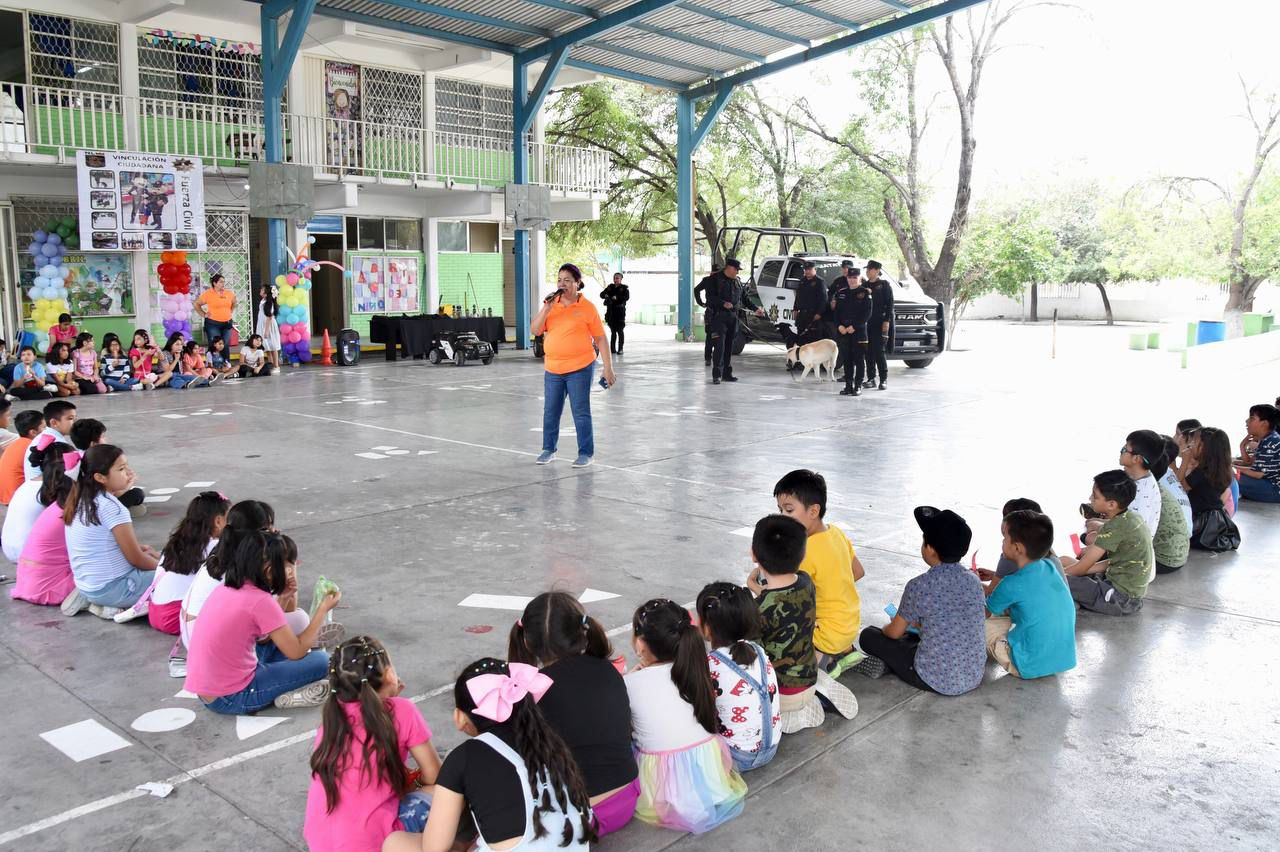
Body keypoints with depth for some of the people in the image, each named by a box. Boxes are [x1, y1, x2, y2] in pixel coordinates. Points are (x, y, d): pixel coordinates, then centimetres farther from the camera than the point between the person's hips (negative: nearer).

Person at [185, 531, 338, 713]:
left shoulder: (225, 588, 3)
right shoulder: (260, 601, -21)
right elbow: (296, 652, -13)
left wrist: (287, 594, 9)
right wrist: (323, 609, -4)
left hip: (205, 691, 8)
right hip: (230, 699, -8)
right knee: (320, 660, -4)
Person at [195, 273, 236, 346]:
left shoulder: (229, 293, 6)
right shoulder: (207, 294, -6)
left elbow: (233, 303, 26)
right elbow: (197, 304, 3)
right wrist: (203, 314, -1)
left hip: (227, 324, 4)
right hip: (213, 324, -4)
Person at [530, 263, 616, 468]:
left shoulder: (587, 307, -5)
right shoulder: (551, 304, 8)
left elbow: (600, 338, -3)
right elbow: (536, 330, 2)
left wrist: (608, 368, -7)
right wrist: (547, 308, -11)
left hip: (580, 368, -4)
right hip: (552, 368, 4)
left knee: (581, 412, 0)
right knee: (550, 411, 12)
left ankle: (586, 453, 11)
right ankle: (548, 449, 26)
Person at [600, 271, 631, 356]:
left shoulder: (624, 288, 1)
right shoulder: (610, 287, 12)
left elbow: (627, 297, -14)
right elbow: (602, 294, 8)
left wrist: (617, 298, -27)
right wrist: (605, 295, -15)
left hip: (620, 312, -4)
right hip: (610, 312, 4)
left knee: (620, 331, -2)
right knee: (613, 331, 9)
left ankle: (620, 349, 1)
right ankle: (612, 348, 13)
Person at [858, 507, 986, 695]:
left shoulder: (919, 585, -17)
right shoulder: (973, 580, -1)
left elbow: (894, 633, -3)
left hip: (937, 682, -5)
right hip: (975, 677, 6)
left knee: (868, 636, 10)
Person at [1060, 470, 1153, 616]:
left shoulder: (1115, 526, -22)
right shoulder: (1132, 517, 3)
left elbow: (1082, 568, -15)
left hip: (1120, 599, -10)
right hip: (1131, 593, 10)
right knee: (1065, 561, 18)